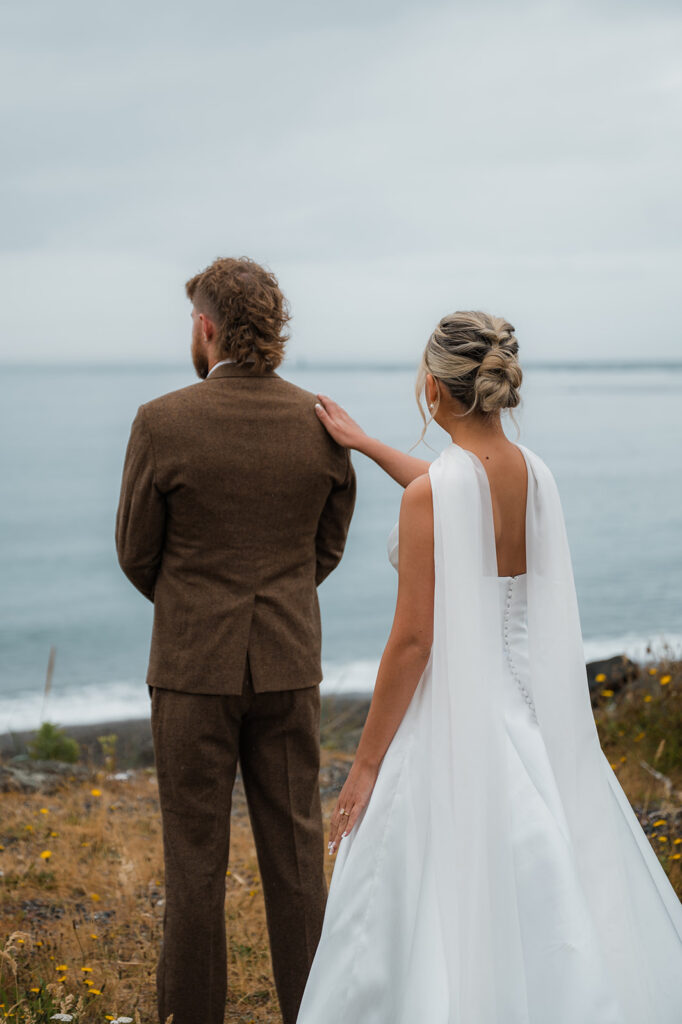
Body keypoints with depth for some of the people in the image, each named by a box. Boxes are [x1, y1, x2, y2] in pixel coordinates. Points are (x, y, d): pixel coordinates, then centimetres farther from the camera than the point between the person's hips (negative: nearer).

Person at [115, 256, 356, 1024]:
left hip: (194, 668, -3)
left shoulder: (162, 423, -13)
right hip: (290, 664, 3)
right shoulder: (322, 424, -3)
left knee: (195, 853, 8)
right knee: (295, 848, 12)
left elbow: (136, 554, -2)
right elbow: (330, 545, 8)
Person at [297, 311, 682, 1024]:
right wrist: (363, 443, 34)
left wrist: (365, 765, -9)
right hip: (533, 712, 7)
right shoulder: (535, 473, 3)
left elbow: (412, 641, -17)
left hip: (454, 718, -7)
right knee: (543, 909, 17)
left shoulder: (432, 493, -18)